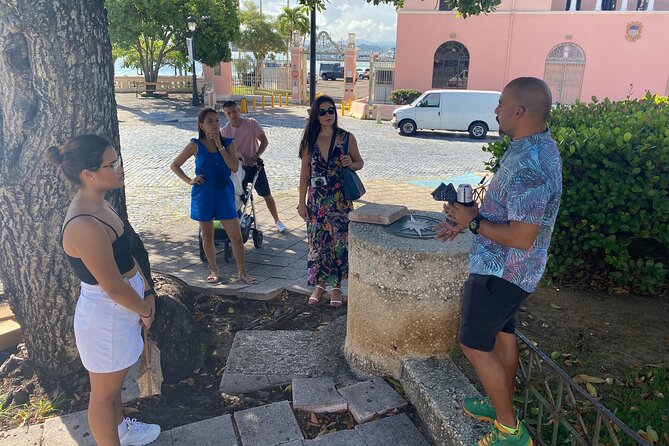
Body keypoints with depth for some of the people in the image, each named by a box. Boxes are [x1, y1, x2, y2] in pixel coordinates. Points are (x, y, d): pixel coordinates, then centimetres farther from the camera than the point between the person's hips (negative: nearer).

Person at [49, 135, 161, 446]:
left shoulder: (99, 205, -1)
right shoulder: (85, 226, -32)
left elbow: (127, 256, 8)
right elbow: (113, 286, -25)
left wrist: (147, 293, 1)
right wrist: (145, 310, -9)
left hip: (120, 308, 10)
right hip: (105, 317, -10)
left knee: (114, 381, 30)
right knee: (104, 393, 14)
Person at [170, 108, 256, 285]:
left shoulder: (227, 143, -1)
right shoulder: (196, 145, -4)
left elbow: (235, 167, -15)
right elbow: (174, 165, 5)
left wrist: (220, 146, -14)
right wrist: (189, 180, -7)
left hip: (224, 195, 1)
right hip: (204, 196, 0)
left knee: (236, 237, 0)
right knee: (207, 236, 13)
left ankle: (243, 273, 14)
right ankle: (214, 270, 30)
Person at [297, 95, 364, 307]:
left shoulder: (347, 138, -3)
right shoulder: (310, 141, 0)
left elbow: (359, 162, 8)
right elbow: (304, 172, 3)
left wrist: (350, 163, -16)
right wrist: (302, 202, 1)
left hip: (340, 200, -1)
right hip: (316, 200, 1)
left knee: (339, 242, 5)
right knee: (317, 242, 8)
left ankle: (336, 286, 21)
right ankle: (319, 284, 25)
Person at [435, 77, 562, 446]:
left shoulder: (528, 166, -29)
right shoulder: (539, 148, 5)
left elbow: (522, 237, -31)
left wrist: (474, 221, -20)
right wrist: (470, 219, 8)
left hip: (501, 271, -10)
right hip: (512, 268, 10)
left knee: (475, 345, 2)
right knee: (502, 334, 21)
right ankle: (502, 405, 39)